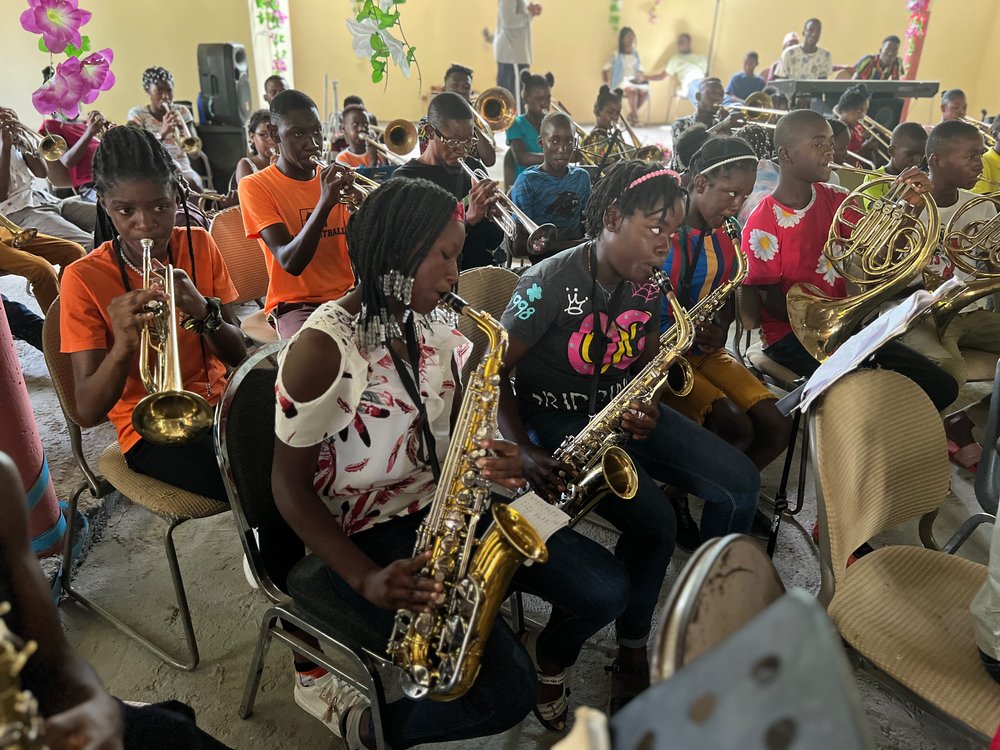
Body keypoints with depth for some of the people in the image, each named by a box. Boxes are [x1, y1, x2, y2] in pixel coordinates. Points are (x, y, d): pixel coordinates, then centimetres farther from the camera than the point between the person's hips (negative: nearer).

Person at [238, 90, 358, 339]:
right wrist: (325, 202, -25)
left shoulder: (333, 178, 9)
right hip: (297, 304, -4)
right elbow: (290, 262, -16)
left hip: (348, 296, 5)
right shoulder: (255, 186, -3)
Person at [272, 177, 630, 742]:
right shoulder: (323, 348, -19)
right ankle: (360, 717, 7)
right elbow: (290, 484, -13)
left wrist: (500, 460, -13)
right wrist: (366, 578, -24)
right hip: (372, 535, -6)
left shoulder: (435, 329, 3)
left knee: (606, 590, -5)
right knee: (506, 696, -19)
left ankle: (548, 661, 28)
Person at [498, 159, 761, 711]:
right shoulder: (550, 283, -18)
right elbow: (494, 372, -16)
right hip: (556, 420, -7)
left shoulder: (646, 286, 2)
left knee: (739, 483, -6)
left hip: (621, 411, 7)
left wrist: (647, 405, -8)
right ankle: (632, 654, 2)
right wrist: (523, 453, -26)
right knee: (653, 522, -26)